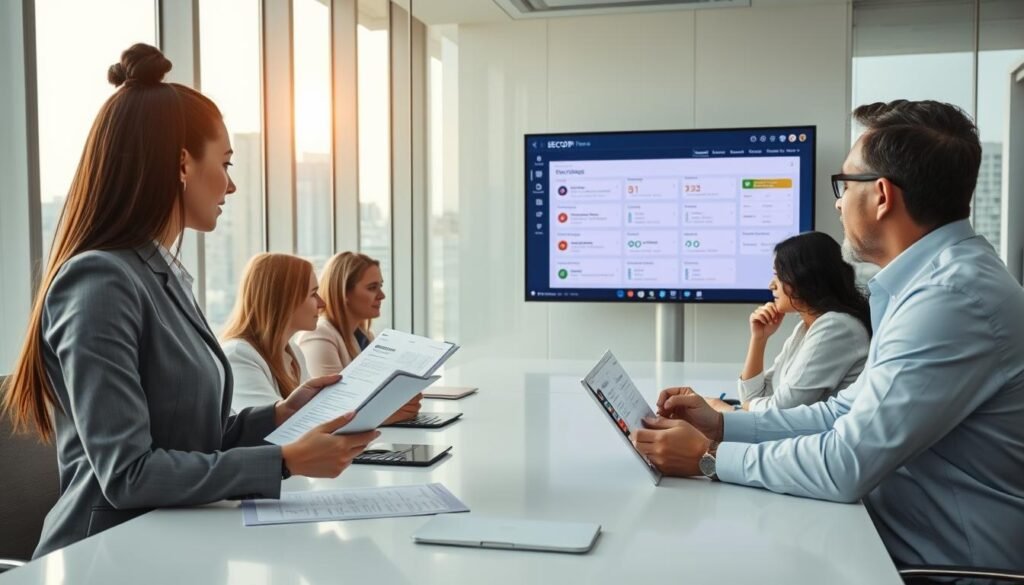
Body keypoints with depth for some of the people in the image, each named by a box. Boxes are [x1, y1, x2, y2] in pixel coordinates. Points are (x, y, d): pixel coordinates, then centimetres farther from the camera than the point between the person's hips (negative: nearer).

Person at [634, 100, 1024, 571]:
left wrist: (709, 458, -14)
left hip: (945, 564, -8)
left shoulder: (953, 296, -25)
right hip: (908, 539, 8)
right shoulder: (937, 277, 8)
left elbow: (846, 466, -26)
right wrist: (723, 426, 2)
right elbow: (852, 414, 10)